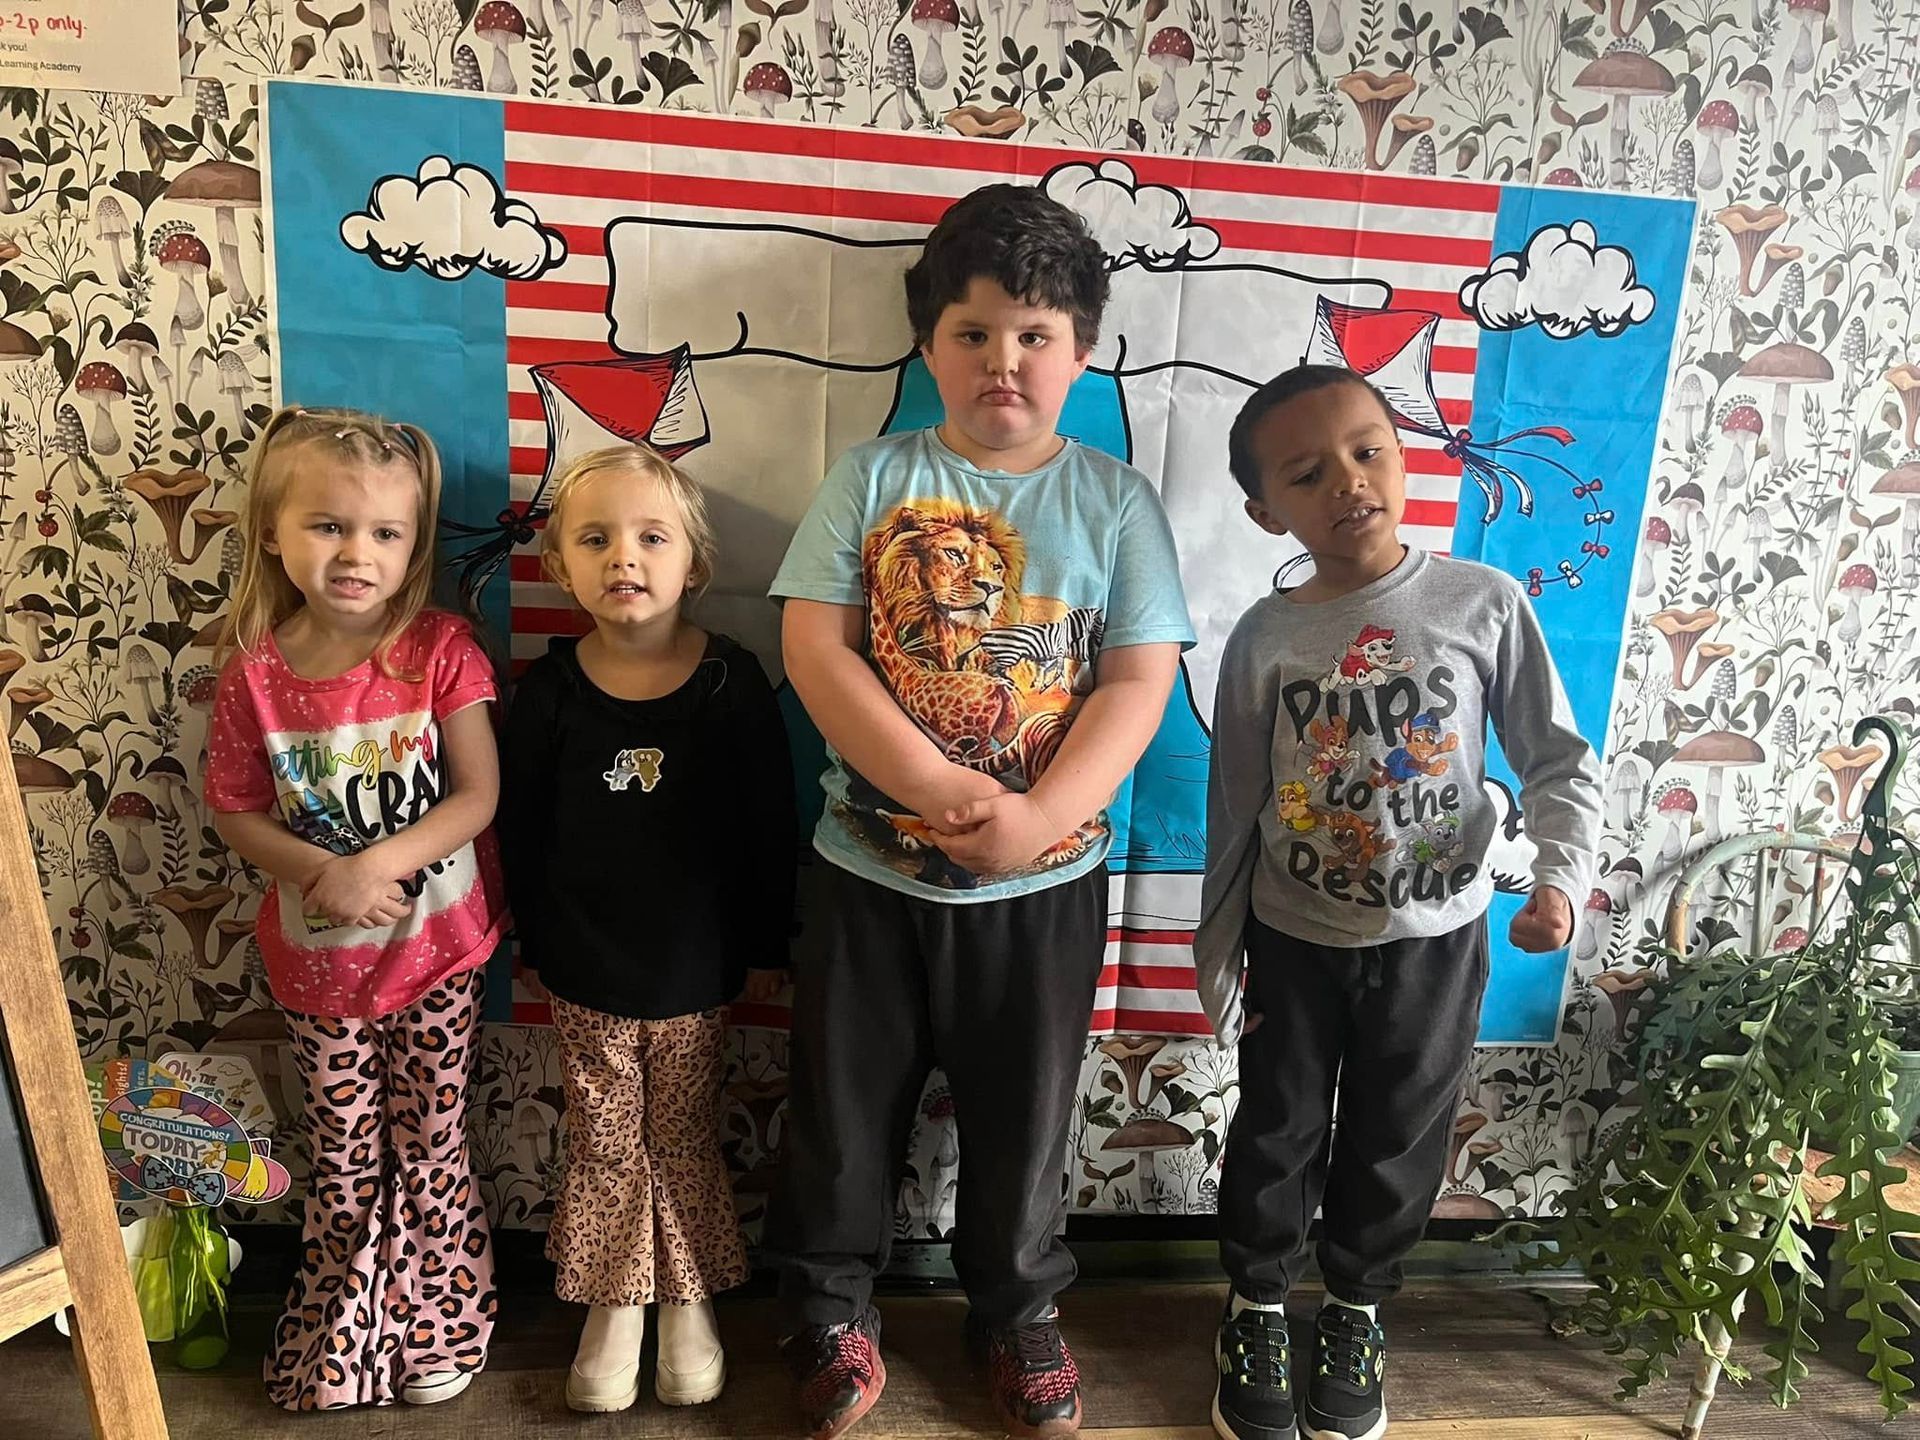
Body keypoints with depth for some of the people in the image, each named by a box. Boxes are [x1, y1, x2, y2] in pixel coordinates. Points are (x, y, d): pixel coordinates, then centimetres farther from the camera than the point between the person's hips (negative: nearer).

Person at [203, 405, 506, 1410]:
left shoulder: (440, 649, -14)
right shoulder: (256, 671, -9)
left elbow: (479, 795, -15)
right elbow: (233, 811, -2)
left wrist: (377, 866, -24)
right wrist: (320, 871, -19)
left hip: (436, 947, -1)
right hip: (319, 958, 2)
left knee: (429, 1148, 13)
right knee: (344, 1162, 17)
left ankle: (438, 1323, 36)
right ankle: (342, 1335, 41)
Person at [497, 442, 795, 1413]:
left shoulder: (731, 681, -10)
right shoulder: (550, 690, -7)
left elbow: (770, 824, -4)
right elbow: (521, 827, 2)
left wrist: (765, 945, 0)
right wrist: (534, 943, 6)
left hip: (696, 969, -1)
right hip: (585, 972, 1)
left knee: (684, 1143, 14)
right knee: (603, 1147, 14)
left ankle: (689, 1303, 35)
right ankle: (614, 1307, 34)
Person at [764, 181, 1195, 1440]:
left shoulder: (1115, 499, -2)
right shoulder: (872, 478, -2)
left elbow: (1138, 683, -7)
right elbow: (816, 647, -10)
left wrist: (1038, 816, -20)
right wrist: (939, 790, -21)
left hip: (1047, 880, 0)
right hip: (875, 865, 0)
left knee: (1022, 1112, 17)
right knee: (845, 1103, 15)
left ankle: (1019, 1310, 41)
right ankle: (831, 1305, 39)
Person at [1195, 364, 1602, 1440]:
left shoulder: (1485, 602, -12)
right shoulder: (1265, 638, -10)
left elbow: (1559, 761, -5)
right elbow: (1234, 816, -4)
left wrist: (1563, 876, -21)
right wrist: (1218, 958, 0)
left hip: (1435, 938, 0)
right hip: (1295, 941, 0)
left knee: (1397, 1145, 17)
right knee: (1277, 1137, 15)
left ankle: (1357, 1312, 42)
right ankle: (1260, 1312, 40)